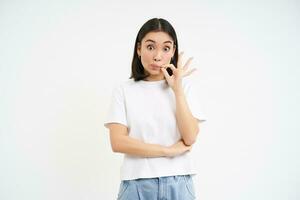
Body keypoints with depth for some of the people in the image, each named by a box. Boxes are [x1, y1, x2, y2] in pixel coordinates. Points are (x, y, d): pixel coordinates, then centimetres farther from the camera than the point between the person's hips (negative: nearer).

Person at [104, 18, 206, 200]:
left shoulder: (184, 86, 2)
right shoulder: (123, 90, -1)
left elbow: (190, 138, -8)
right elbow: (118, 142, -9)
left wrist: (177, 89, -11)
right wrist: (168, 151, -10)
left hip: (178, 184, 1)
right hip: (137, 184, -1)